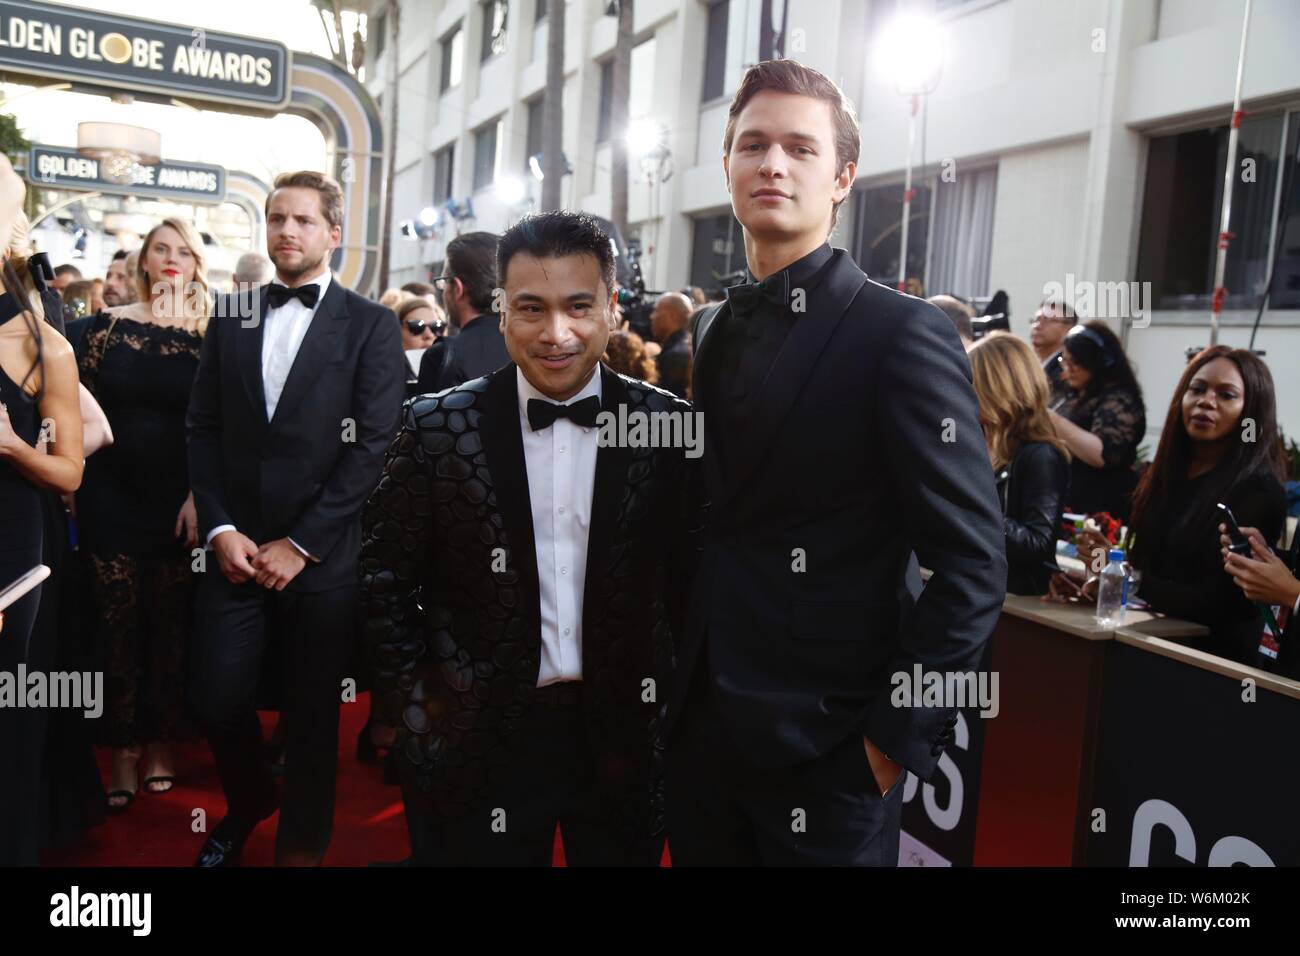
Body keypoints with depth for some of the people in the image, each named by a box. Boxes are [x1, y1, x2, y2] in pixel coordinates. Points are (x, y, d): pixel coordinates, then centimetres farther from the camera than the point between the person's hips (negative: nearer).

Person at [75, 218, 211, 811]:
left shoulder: (210, 336, 0)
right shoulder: (108, 326, 4)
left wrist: (201, 496, -11)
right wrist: (75, 489, -2)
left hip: (181, 499, -1)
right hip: (112, 496, 1)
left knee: (173, 622, 8)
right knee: (117, 619, 5)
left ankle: (162, 744, 24)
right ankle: (123, 750, 18)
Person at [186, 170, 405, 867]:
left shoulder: (371, 326, -2)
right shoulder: (231, 314, 9)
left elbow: (372, 445, -9)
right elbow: (203, 429, 8)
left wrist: (300, 543, -12)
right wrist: (219, 529, -4)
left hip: (323, 556, -3)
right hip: (237, 548, 3)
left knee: (312, 716, 8)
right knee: (216, 699, 6)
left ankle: (300, 847, 31)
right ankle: (248, 802, 38)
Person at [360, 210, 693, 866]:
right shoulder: (438, 425, -6)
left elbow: (690, 574, 2)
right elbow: (387, 577, 0)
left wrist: (676, 697, -2)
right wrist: (410, 705, -4)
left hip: (624, 740, 1)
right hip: (477, 741, -1)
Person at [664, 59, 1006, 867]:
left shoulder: (903, 334, -13)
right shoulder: (718, 330, 8)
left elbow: (973, 565, -15)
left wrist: (900, 735, -15)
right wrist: (681, 689, 10)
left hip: (825, 748, -6)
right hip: (701, 725, 6)